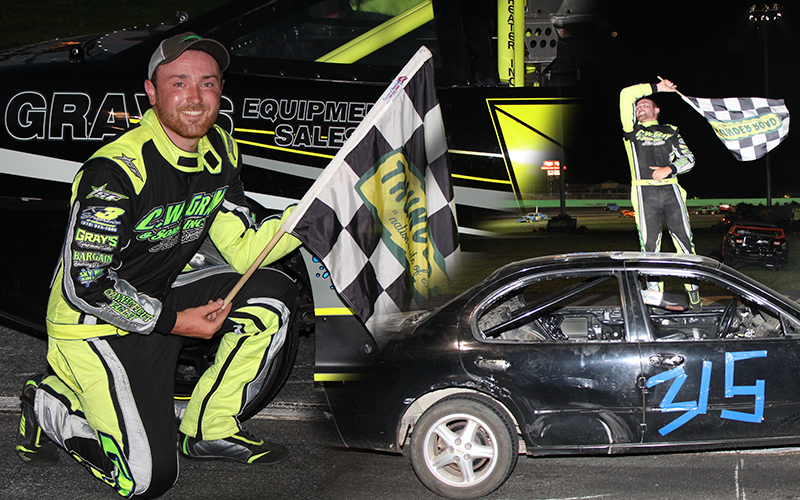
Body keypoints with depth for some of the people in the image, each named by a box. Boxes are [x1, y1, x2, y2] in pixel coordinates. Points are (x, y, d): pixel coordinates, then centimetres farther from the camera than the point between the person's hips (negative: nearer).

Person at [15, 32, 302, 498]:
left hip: (158, 299, 8)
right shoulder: (117, 171, -26)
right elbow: (84, 286, -23)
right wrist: (175, 321, -20)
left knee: (273, 293, -7)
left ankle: (210, 429, 5)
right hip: (92, 325, -8)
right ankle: (51, 406, 9)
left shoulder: (220, 151, -1)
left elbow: (243, 249, 2)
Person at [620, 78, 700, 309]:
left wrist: (669, 169, -4)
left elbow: (688, 158, 14)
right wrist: (657, 87, 13)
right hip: (644, 193, -1)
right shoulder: (632, 130, 17)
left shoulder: (670, 131, 21)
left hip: (670, 190, 1)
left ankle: (694, 294, 2)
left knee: (684, 240, -3)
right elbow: (626, 95, 9)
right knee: (649, 245, -4)